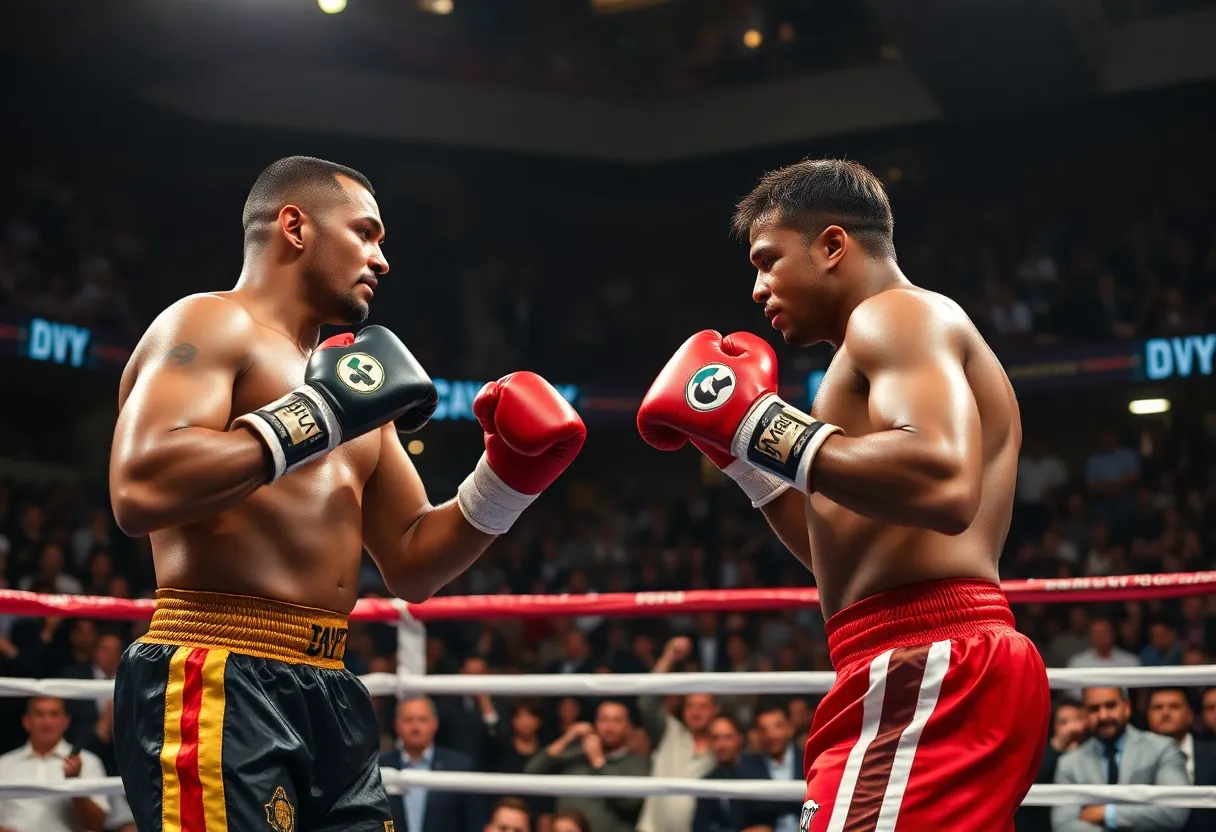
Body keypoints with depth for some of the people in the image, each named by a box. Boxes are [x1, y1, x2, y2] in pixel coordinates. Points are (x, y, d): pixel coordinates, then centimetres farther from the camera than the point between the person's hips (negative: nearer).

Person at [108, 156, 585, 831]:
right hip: (219, 689, -8)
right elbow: (140, 491, -21)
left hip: (327, 696, 8)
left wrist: (506, 482, 7)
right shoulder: (211, 326, -3)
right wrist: (316, 414, -16)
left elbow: (411, 569, 22)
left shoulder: (345, 374, 21)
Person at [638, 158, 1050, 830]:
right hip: (947, 668, 11)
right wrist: (740, 455, 23)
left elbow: (944, 487, -24)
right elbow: (856, 563, 28)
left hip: (927, 672, -11)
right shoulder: (925, 351, 28)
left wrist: (757, 420, -16)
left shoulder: (899, 315, -4)